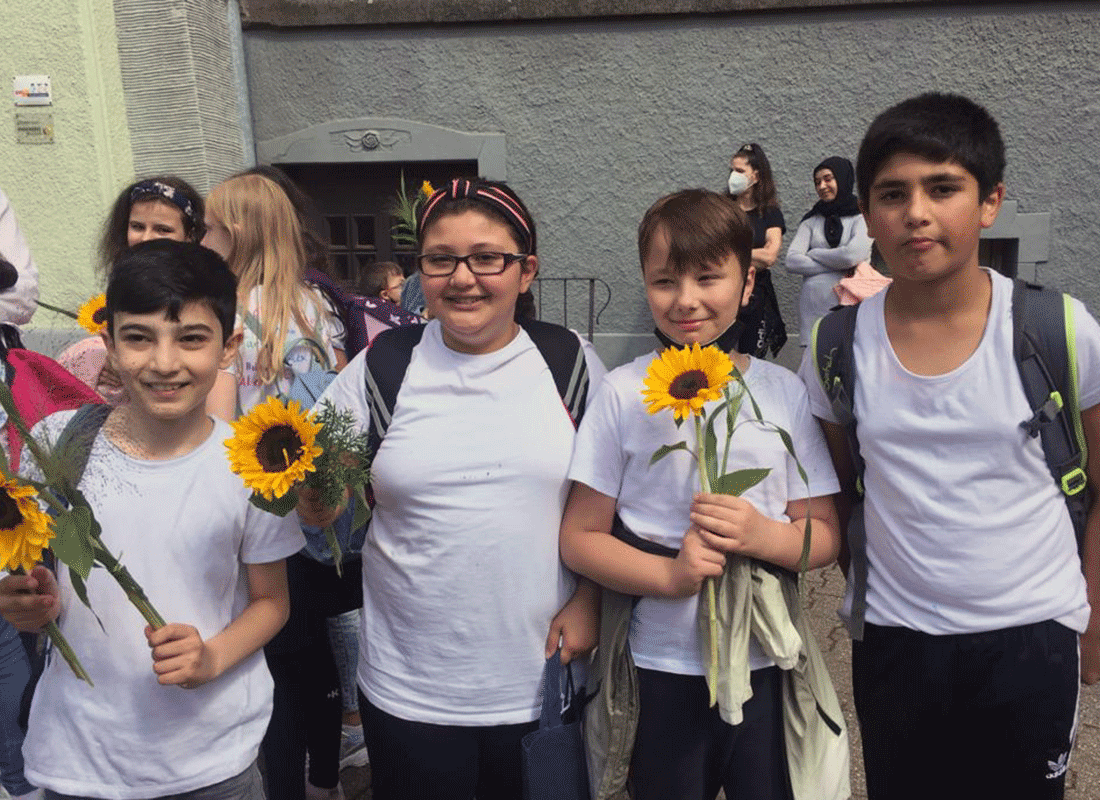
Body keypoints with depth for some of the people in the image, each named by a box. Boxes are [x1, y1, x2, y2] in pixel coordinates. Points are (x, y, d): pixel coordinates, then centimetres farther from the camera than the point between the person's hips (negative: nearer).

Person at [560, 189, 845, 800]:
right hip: (662, 668, -1)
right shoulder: (625, 393, -5)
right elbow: (579, 537, -4)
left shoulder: (784, 391, 1)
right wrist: (671, 575, -19)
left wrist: (763, 536, -18)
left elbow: (827, 535, 2)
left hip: (766, 663, 2)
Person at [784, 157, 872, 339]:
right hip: (812, 308, 3)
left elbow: (854, 254, -12)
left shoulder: (861, 217, 5)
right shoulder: (811, 221, 16)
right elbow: (792, 261, 2)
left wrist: (813, 254, 3)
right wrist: (841, 267, -4)